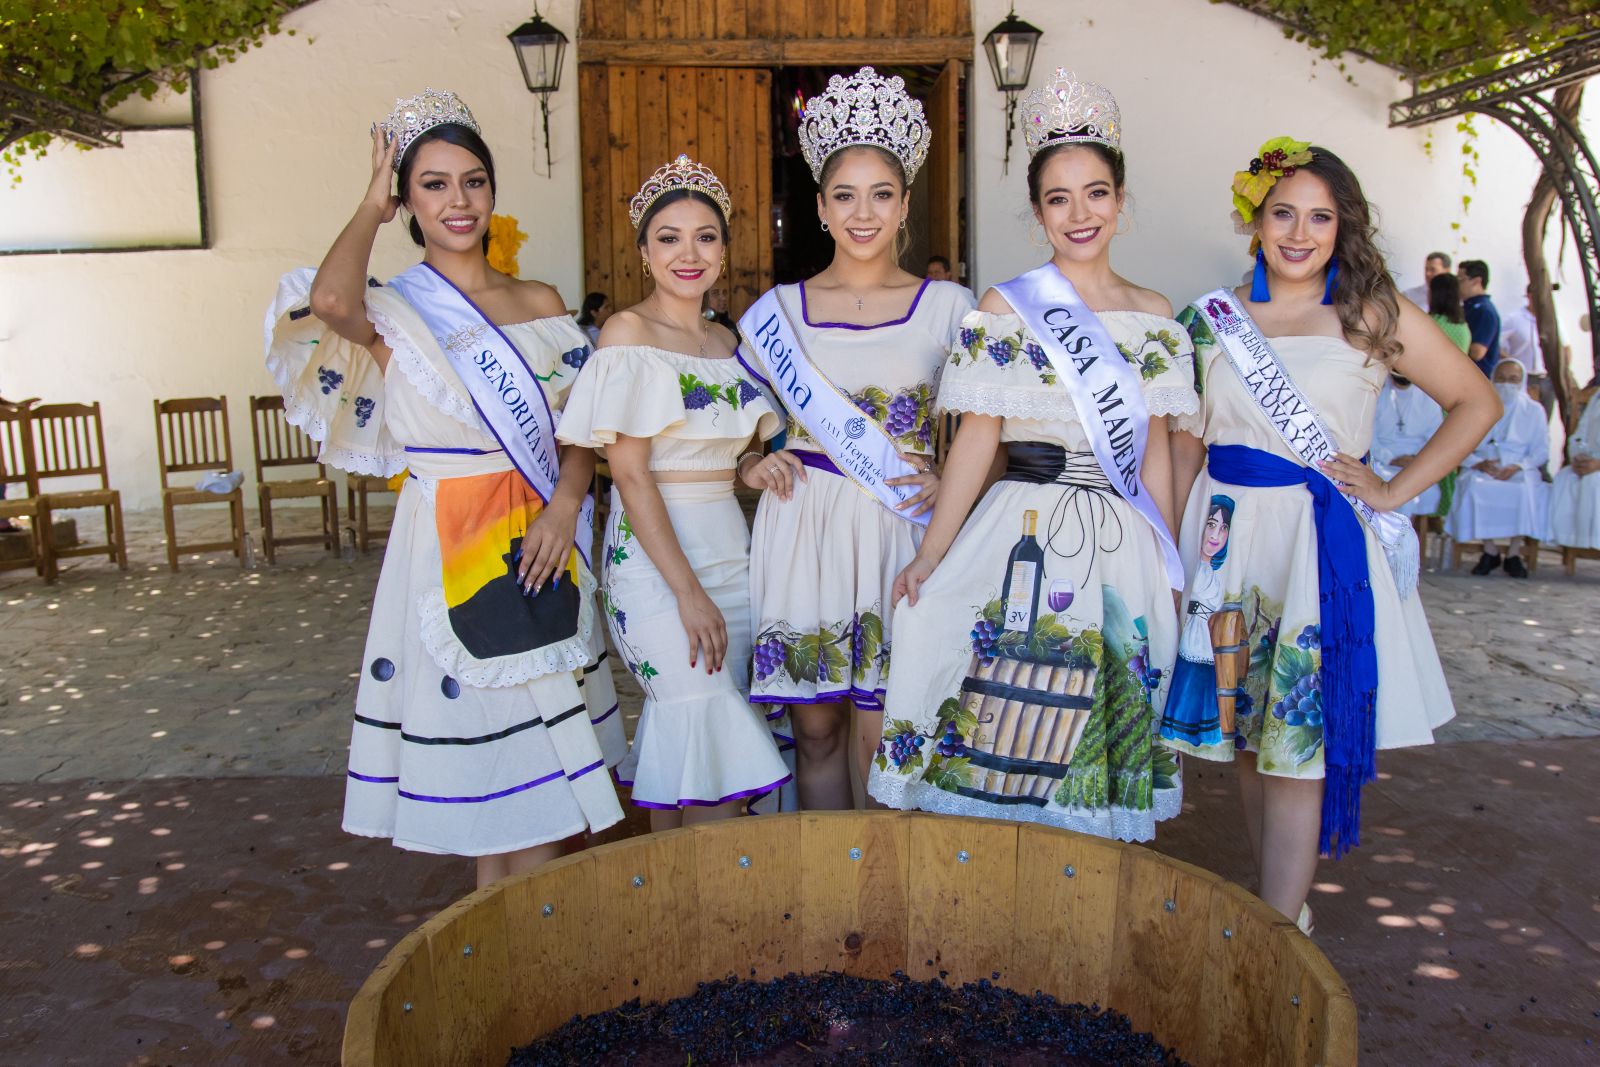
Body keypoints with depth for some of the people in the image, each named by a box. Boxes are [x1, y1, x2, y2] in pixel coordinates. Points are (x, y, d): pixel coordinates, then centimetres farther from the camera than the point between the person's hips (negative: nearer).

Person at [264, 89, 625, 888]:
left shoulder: (540, 304, 10)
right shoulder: (393, 311, -3)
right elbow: (330, 299, -27)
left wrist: (565, 504, -10)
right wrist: (373, 203, -10)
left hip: (542, 543, 4)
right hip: (449, 547, -4)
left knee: (553, 752, 10)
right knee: (486, 740, 1)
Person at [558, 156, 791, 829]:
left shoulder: (726, 342, 13)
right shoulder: (628, 332, -8)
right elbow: (630, 475, -14)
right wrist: (688, 590, -17)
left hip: (729, 548, 7)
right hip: (652, 556, -6)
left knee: (680, 742, 10)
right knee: (710, 733, -8)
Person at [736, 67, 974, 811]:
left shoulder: (949, 306, 3)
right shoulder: (780, 308, 6)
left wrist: (949, 482, -9)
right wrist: (752, 466, -3)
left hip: (903, 531, -1)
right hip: (803, 527, 1)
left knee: (883, 738, 1)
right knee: (815, 728, 9)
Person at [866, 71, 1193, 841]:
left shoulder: (1156, 319, 8)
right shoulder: (1005, 309, -2)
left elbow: (1155, 452, 11)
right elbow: (976, 440, -5)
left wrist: (1168, 566, 10)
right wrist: (929, 557, -10)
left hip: (1125, 546, 4)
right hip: (1026, 540, -3)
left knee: (1104, 737, 11)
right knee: (1007, 735, -1)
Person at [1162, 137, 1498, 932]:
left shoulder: (1371, 315, 0)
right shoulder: (1213, 318, 8)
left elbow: (1476, 403, 6)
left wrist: (1395, 490, -3)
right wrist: (1163, 550, 6)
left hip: (1325, 541, -3)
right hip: (1229, 535, 3)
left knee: (1300, 739, -5)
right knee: (1245, 731, 10)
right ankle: (1280, 903, 26)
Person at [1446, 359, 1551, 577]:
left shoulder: (1534, 410, 14)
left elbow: (1541, 452, 5)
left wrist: (1517, 467, -14)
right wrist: (1480, 463, -14)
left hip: (1520, 470, 0)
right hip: (1481, 468, 0)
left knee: (1526, 489, -35)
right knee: (1475, 486, -35)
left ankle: (1514, 553, -22)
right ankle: (1490, 551, -23)